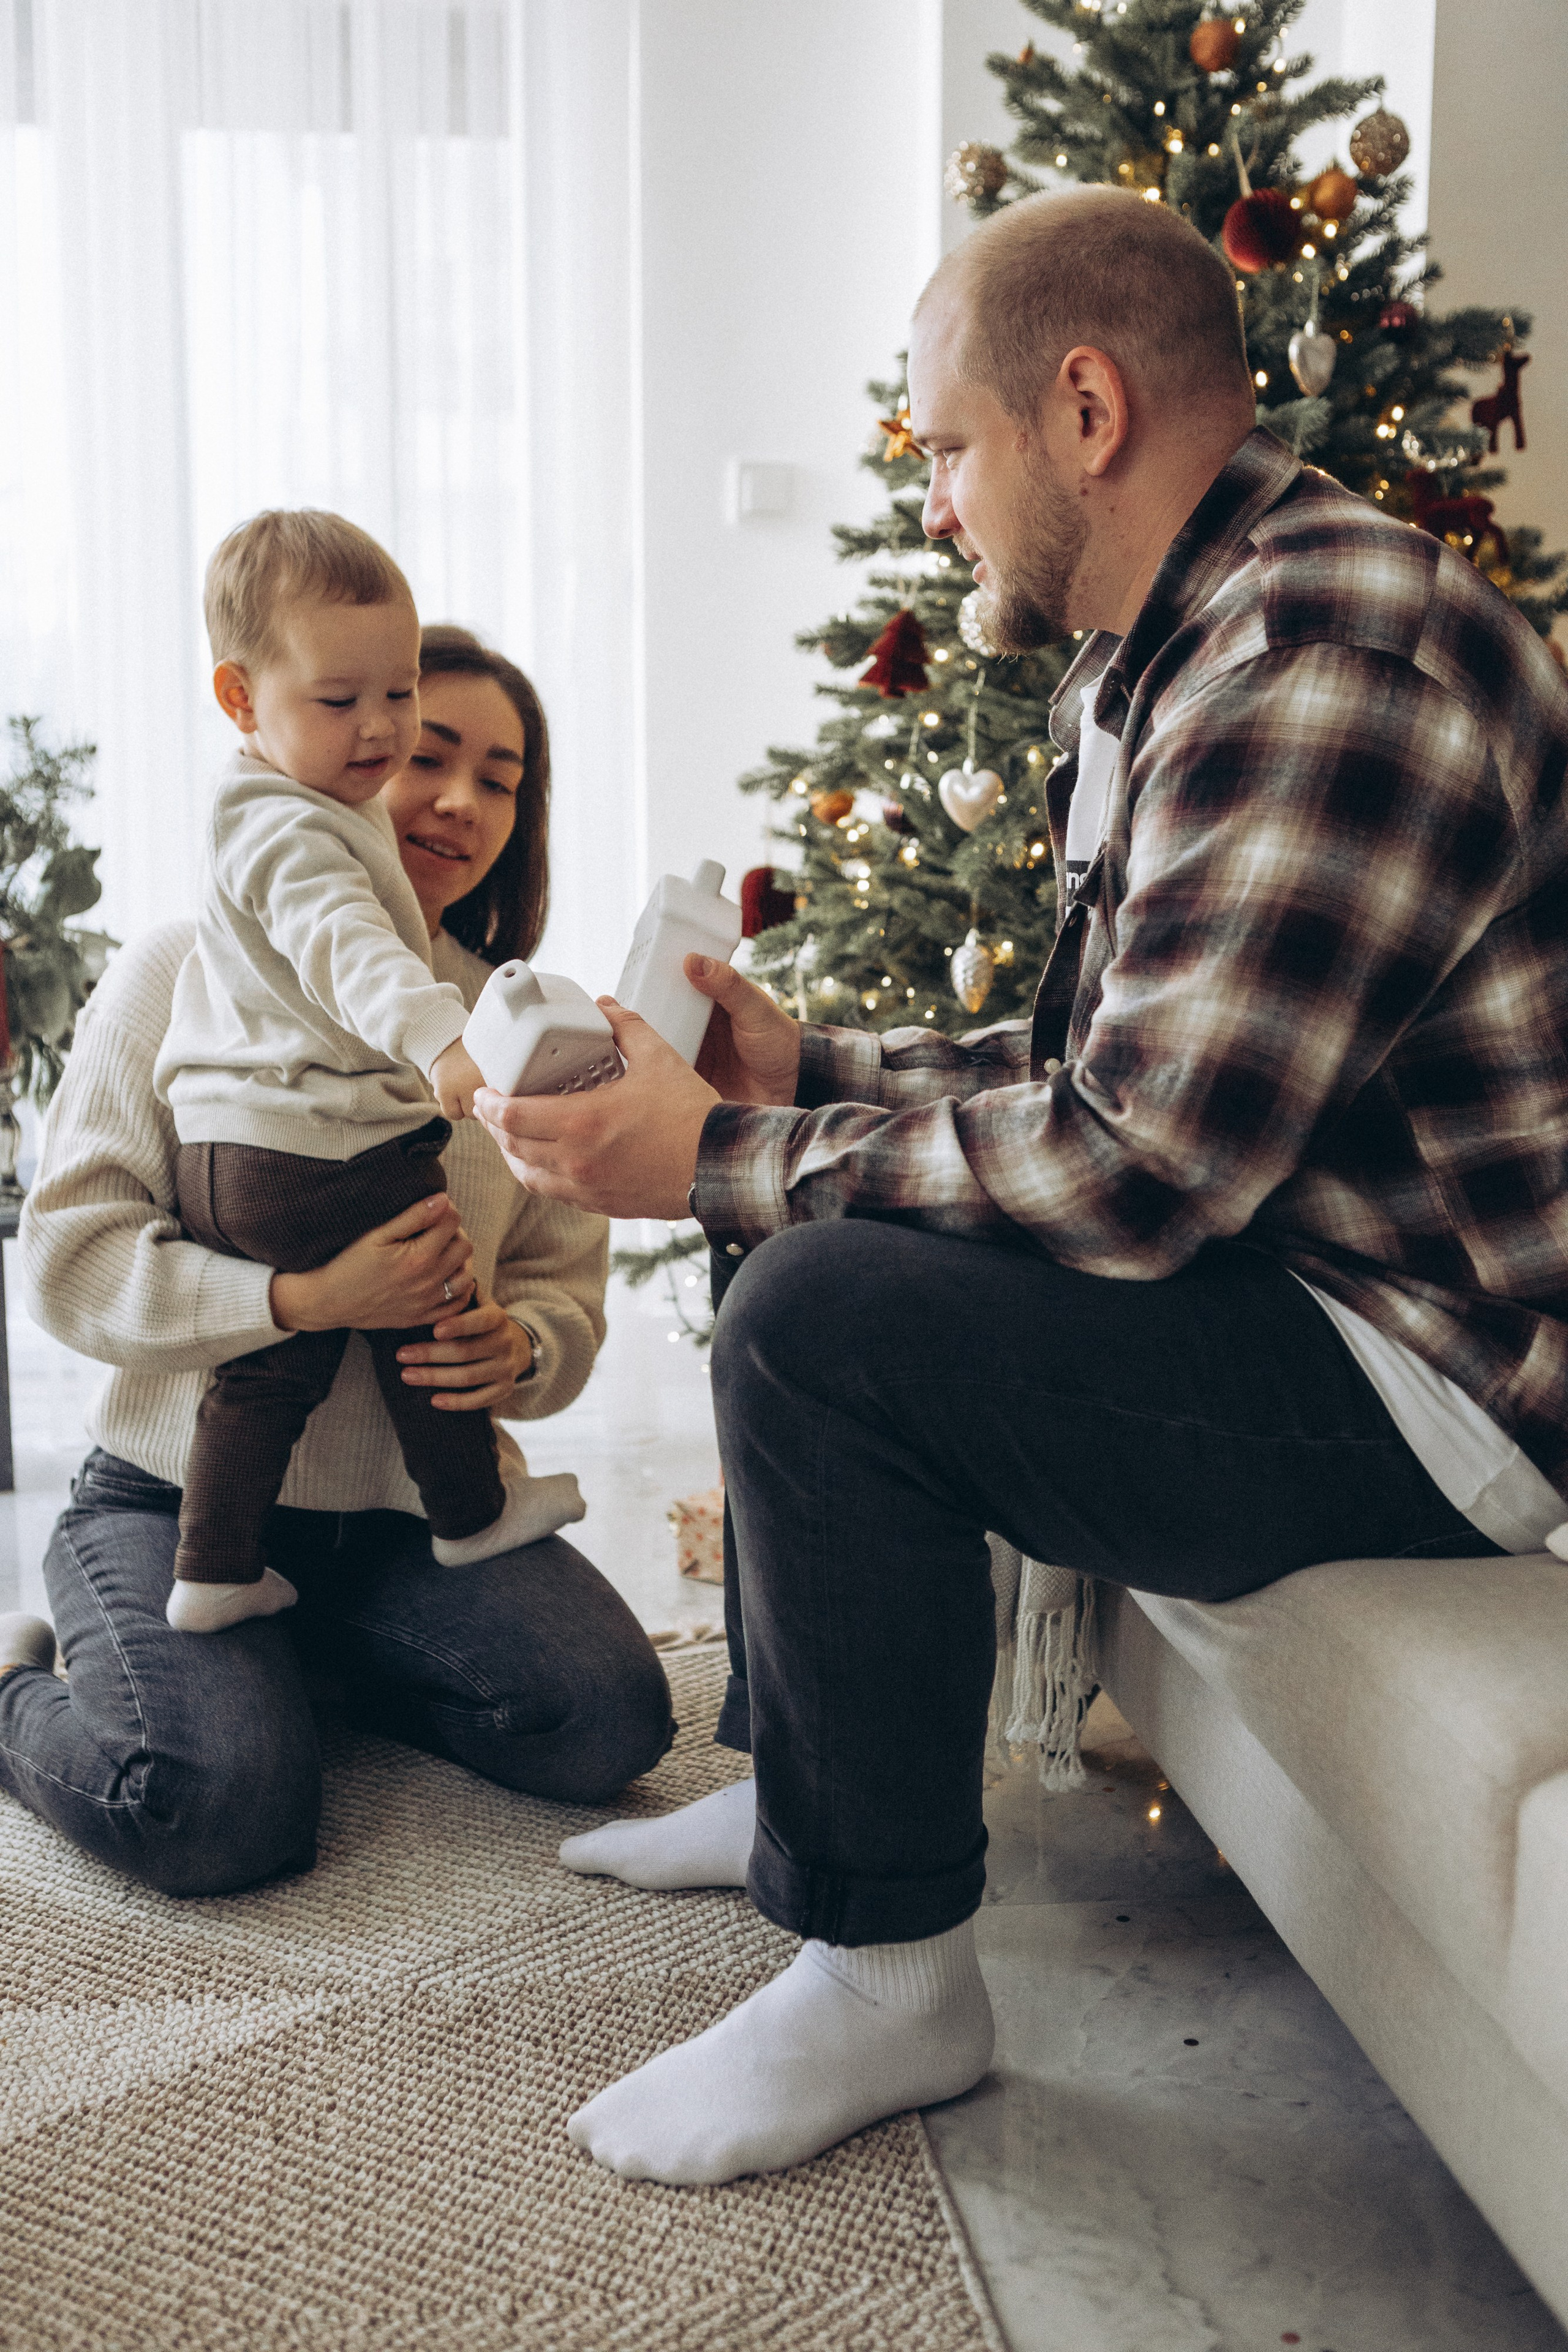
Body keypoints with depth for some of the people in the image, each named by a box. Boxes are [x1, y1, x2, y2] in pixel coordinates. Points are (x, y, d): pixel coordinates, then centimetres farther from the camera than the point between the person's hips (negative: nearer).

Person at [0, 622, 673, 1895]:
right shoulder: (180, 977, -4)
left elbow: (566, 1281, 9)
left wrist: (520, 1350, -17)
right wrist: (308, 1299, -26)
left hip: (412, 1506, 4)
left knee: (611, 1720, -19)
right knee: (221, 1809, -28)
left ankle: (316, 1659, 9)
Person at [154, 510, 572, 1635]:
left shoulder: (322, 804, 16)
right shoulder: (287, 834, -19)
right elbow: (348, 952, -38)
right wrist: (440, 1043, -52)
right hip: (326, 1157, -10)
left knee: (272, 1365, 16)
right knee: (433, 1314, 10)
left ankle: (214, 1572, 21)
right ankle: (473, 1510, 27)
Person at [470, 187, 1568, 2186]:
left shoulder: (1326, 658, -24)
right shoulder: (1165, 663, 12)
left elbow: (1132, 1168, -28)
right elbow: (1112, 1069, 17)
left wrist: (720, 1162, -18)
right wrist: (807, 1073, 8)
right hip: (1292, 1260, 11)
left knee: (817, 1326, -24)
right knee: (816, 1239, 16)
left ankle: (887, 1978, -6)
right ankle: (794, 1783, 25)